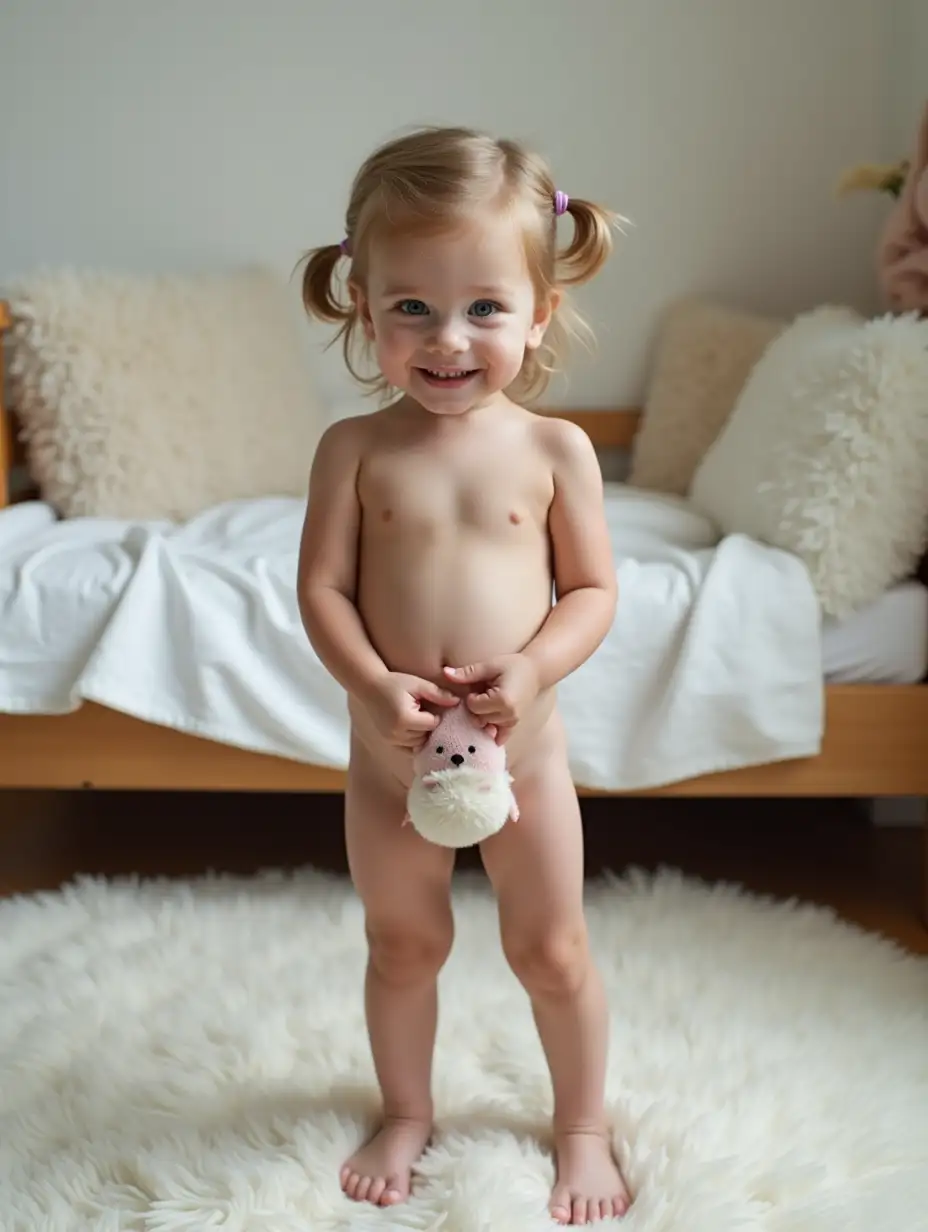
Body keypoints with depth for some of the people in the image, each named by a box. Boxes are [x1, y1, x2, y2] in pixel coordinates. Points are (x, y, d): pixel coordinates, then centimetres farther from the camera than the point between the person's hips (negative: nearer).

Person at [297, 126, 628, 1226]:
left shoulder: (554, 449, -9)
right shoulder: (355, 449, -9)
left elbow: (593, 589, -6)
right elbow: (322, 588, -10)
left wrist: (530, 670, -24)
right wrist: (375, 685, -26)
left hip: (521, 752, -1)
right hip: (389, 755, 1)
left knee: (552, 953, 13)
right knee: (402, 946, 20)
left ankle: (582, 1126, 38)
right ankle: (406, 1113, 44)